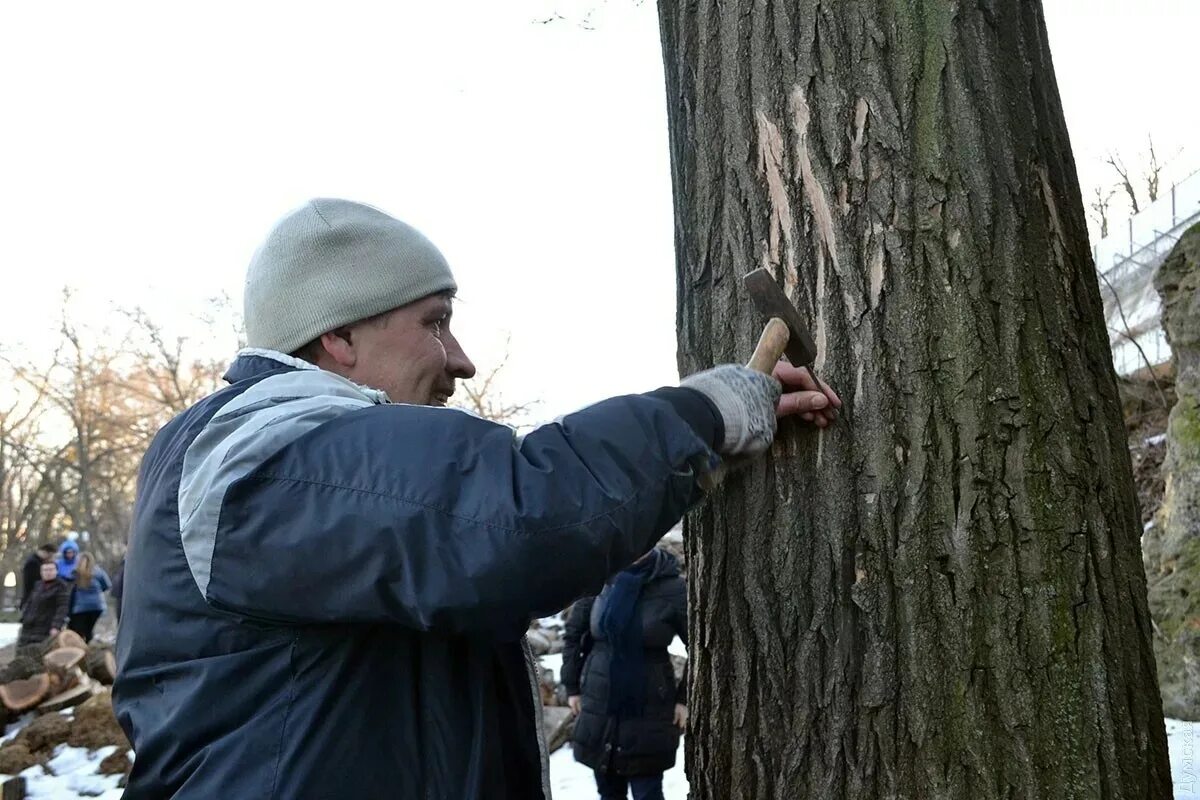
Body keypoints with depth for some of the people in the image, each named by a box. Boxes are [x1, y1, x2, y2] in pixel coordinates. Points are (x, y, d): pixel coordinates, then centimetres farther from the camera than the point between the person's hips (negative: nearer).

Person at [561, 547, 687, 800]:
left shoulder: (672, 589, -12)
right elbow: (573, 633, 7)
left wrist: (686, 698, -7)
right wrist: (572, 686, 7)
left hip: (648, 712, -3)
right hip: (598, 706, 3)